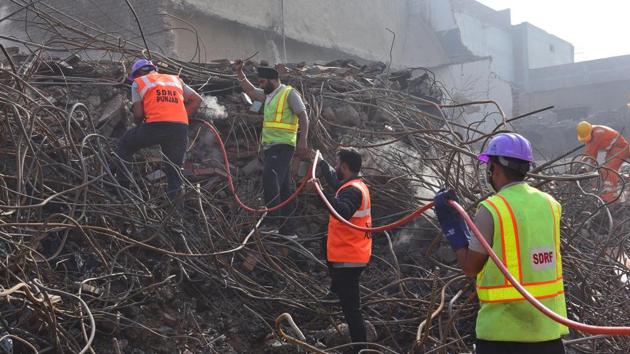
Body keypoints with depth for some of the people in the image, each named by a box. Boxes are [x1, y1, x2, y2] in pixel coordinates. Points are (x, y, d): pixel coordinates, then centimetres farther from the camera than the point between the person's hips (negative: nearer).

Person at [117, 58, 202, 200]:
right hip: (181, 128, 3)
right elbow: (197, 100, 21)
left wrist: (139, 124, 28)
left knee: (124, 146, 22)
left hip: (155, 125, -3)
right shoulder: (176, 79, 29)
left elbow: (138, 113, 8)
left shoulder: (138, 83, 17)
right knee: (174, 170, 11)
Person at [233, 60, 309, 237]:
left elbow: (303, 116, -11)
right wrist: (239, 72, 19)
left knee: (270, 179, -24)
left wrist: (303, 140, -20)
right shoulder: (269, 95, 20)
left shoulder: (289, 93, -4)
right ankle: (287, 229, 10)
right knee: (283, 188, 8)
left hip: (282, 145, -9)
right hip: (270, 146, 9)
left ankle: (272, 221, -28)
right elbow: (250, 90, 30)